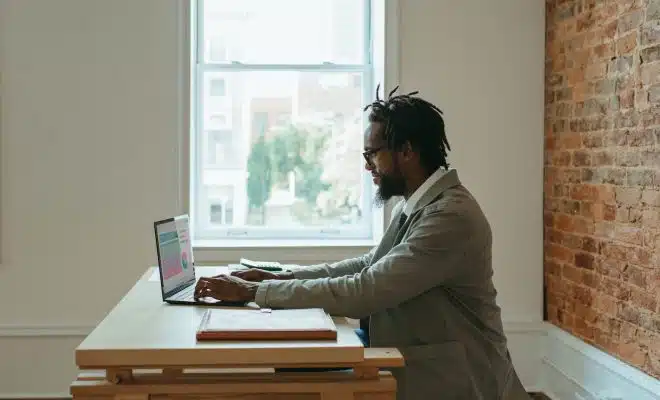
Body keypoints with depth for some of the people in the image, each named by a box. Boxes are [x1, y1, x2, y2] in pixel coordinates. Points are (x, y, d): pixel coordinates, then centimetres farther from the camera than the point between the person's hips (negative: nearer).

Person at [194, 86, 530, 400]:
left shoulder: (451, 216, -23)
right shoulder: (415, 204, 7)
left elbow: (363, 292, -26)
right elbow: (370, 267, 14)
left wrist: (252, 291, -21)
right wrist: (279, 278, 3)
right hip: (412, 366, 8)